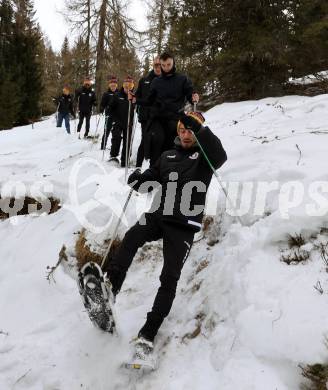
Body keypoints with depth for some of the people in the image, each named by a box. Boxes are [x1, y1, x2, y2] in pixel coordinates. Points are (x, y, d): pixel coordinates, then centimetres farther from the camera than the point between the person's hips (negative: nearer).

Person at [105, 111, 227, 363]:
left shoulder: (204, 156, 7)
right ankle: (109, 290, -38)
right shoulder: (168, 156, 22)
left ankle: (148, 334, -6)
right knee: (132, 238, -29)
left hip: (183, 225, -3)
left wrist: (199, 128, -30)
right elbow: (148, 183, 20)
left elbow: (220, 156, -17)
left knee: (170, 278, -9)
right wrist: (137, 180, -5)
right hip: (157, 216, 4)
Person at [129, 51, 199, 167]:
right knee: (156, 138, -22)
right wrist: (136, 100, 2)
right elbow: (150, 101, 18)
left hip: (174, 118, -1)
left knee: (170, 145, -8)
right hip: (157, 118, 1)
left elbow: (190, 96, 5)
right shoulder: (156, 81, 15)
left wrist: (194, 99, -19)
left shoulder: (183, 79, 6)